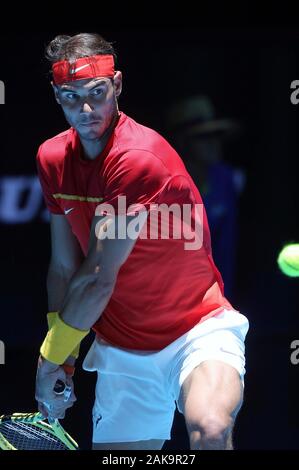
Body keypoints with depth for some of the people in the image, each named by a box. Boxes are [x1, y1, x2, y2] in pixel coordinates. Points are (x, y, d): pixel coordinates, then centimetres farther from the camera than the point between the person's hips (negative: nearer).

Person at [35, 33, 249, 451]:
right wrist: (63, 360, 5)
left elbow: (99, 279, -18)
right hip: (121, 351, 7)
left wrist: (49, 358, -8)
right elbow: (63, 268, 9)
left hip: (197, 329, -7)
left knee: (210, 429, -36)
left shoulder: (140, 158, -21)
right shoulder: (52, 159, 3)